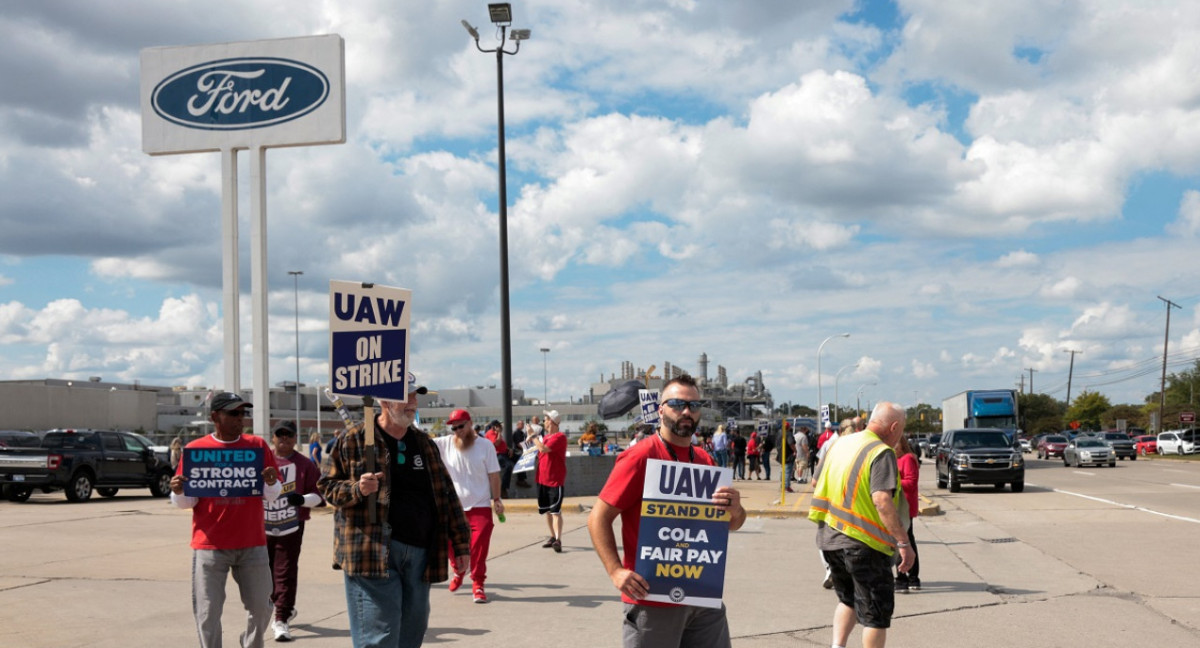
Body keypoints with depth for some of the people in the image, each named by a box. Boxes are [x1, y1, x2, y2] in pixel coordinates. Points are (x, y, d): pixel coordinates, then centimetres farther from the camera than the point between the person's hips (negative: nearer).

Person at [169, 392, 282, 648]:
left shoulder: (258, 446, 3)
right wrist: (178, 493, -18)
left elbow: (272, 495, 6)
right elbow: (187, 502, 3)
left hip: (252, 544, 2)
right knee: (208, 614, 2)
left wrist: (270, 483, -16)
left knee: (261, 608, 10)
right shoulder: (195, 449, -1)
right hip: (210, 546, -2)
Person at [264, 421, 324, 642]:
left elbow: (319, 494, -2)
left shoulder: (305, 465, -1)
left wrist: (303, 499, -18)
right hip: (263, 526, 3)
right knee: (265, 571, 14)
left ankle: (282, 619, -1)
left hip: (291, 528, -3)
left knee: (285, 573, -5)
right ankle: (286, 607, 36)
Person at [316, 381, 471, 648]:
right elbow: (327, 485, 2)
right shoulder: (353, 441, -1)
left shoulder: (424, 443, 14)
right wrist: (357, 489, -18)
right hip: (372, 553, -5)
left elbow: (446, 494, 17)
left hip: (419, 553, 6)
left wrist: (460, 543, 14)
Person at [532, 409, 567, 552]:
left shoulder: (559, 437, -13)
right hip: (542, 479, 9)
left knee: (555, 511, -14)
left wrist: (533, 436, -13)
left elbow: (543, 448, -24)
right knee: (547, 510, 14)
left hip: (555, 480, -9)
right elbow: (540, 451, 22)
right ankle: (553, 537, 24)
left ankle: (558, 540, -18)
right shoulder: (546, 436, 14)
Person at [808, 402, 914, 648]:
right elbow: (882, 500, -26)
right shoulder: (882, 453, -15)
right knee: (876, 611, 6)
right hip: (864, 543, -7)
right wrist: (903, 542, -25)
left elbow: (819, 486, 19)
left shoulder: (839, 444, 10)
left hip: (828, 536, 7)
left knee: (848, 600, 25)